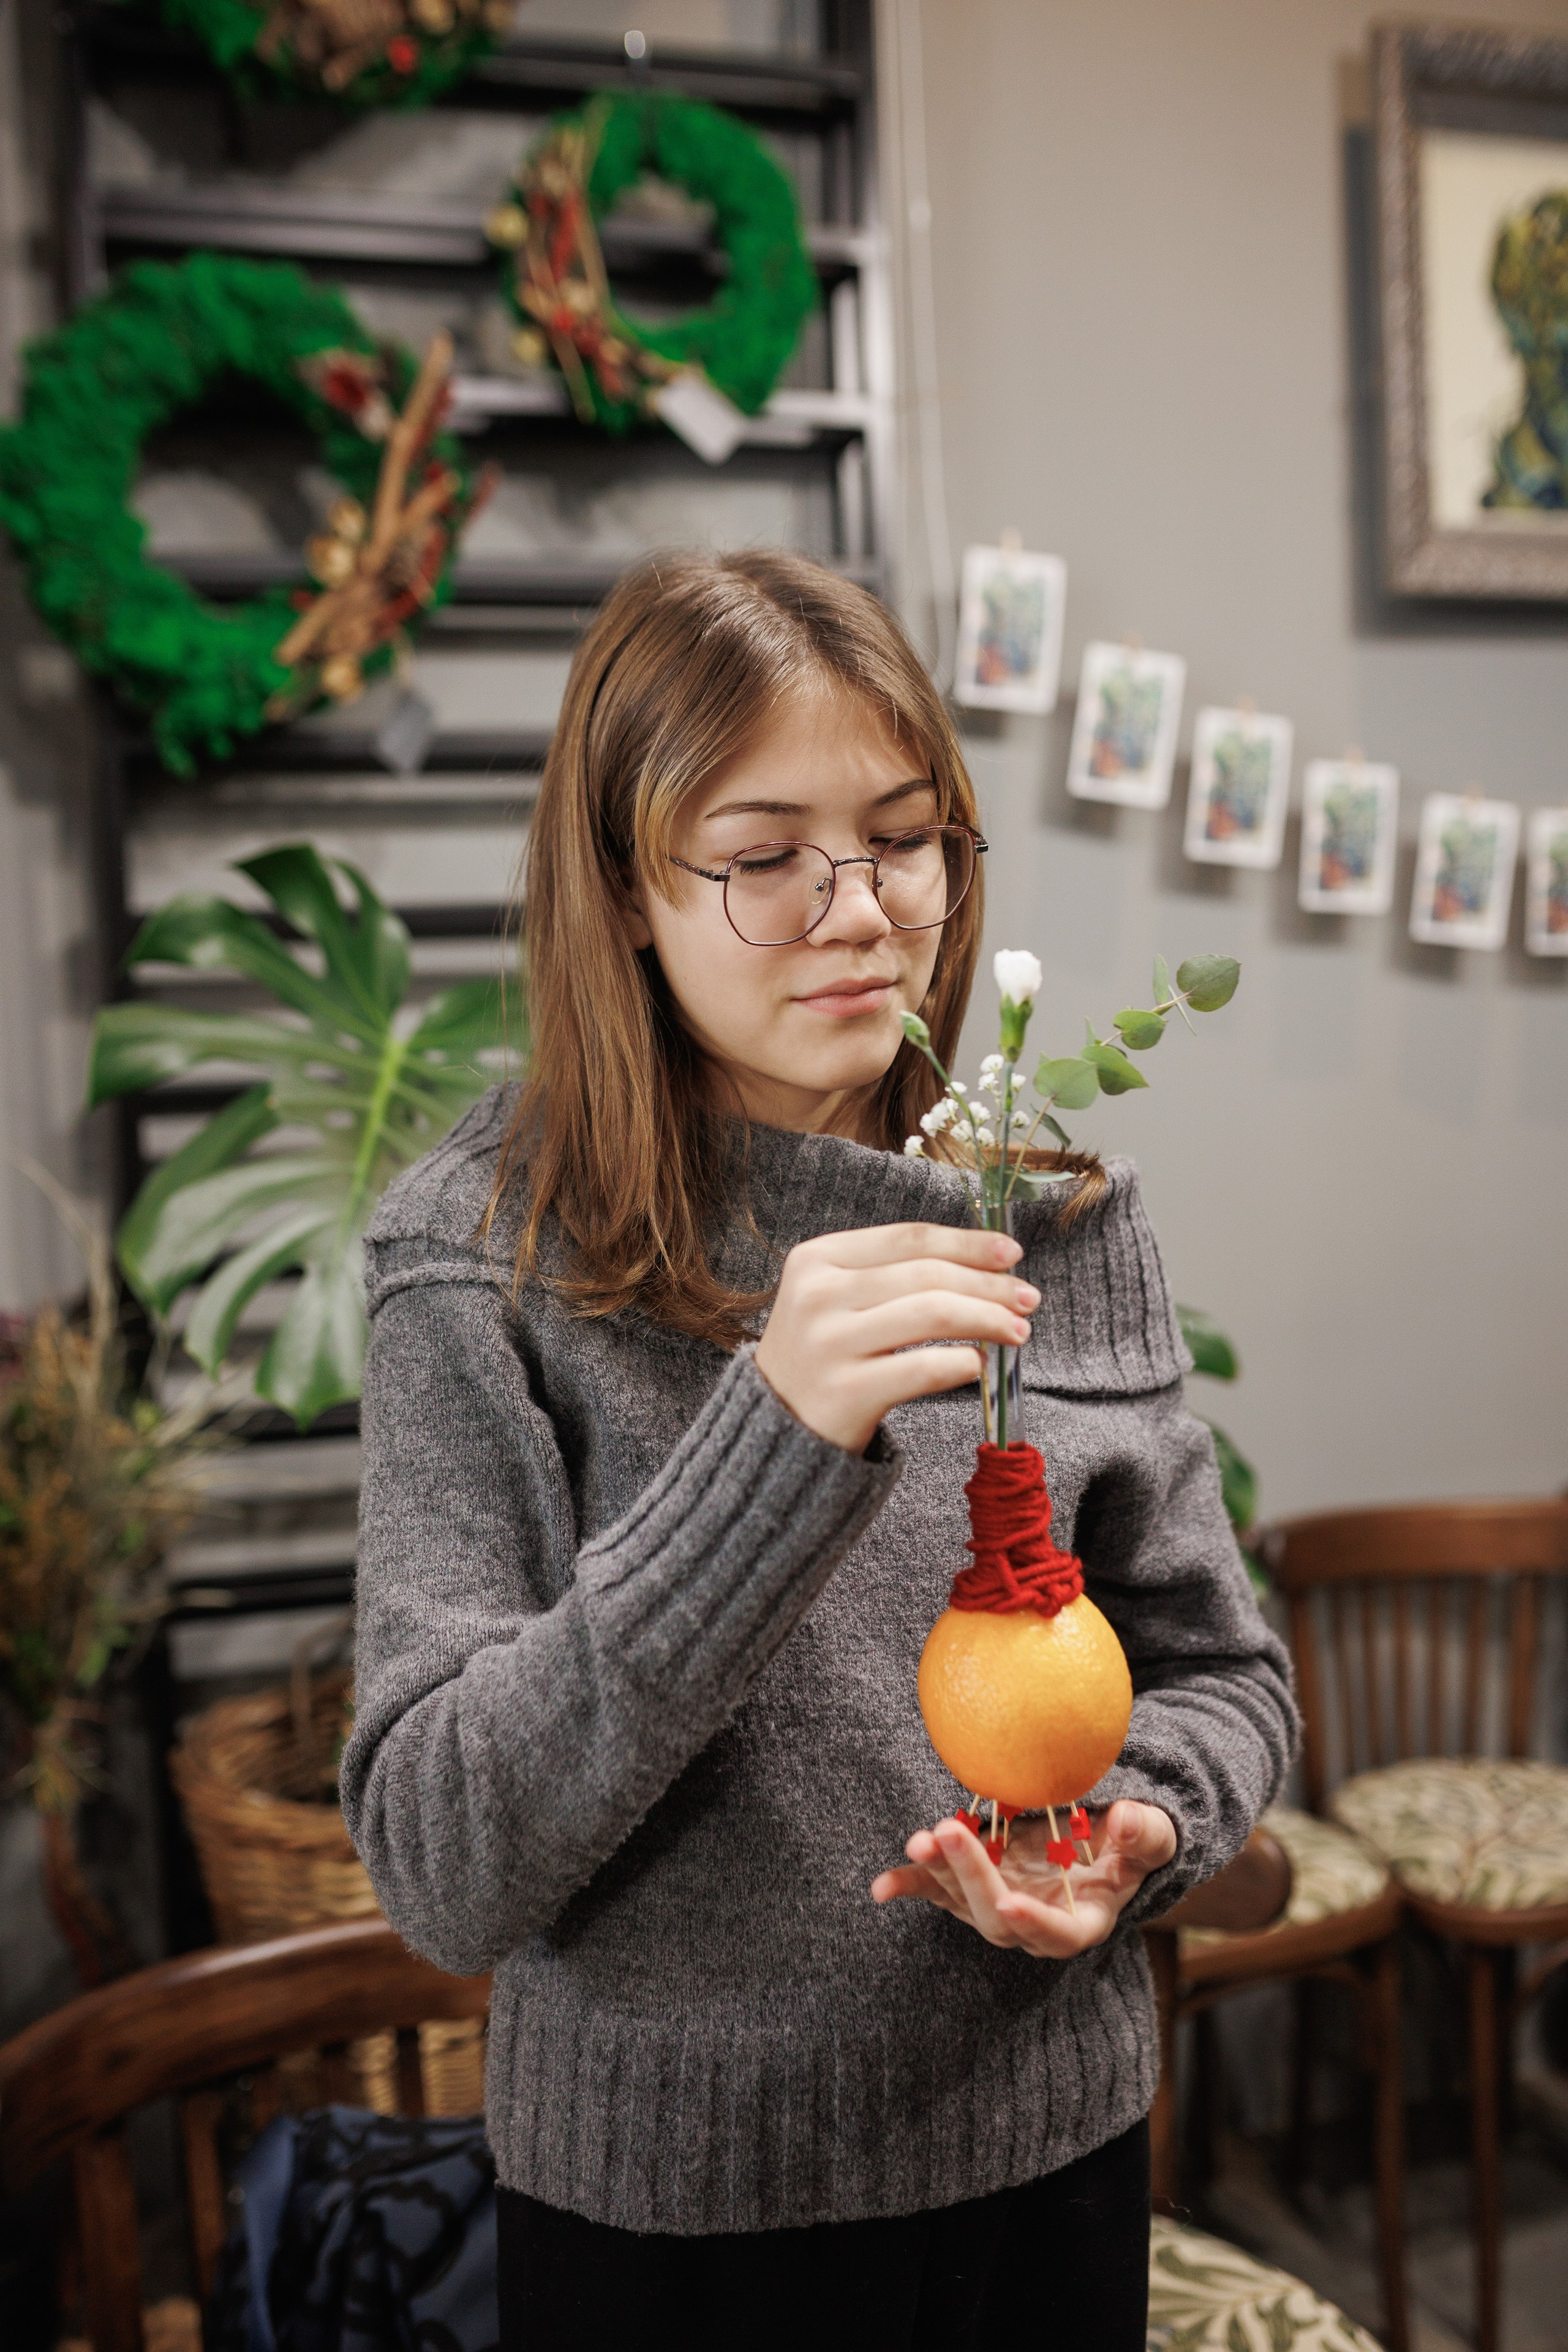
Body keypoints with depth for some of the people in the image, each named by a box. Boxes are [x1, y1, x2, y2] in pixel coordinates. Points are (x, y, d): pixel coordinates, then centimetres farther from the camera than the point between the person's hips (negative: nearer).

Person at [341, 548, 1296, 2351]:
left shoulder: (1063, 1213, -4)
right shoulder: (488, 1253, -15)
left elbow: (1218, 1671, 5)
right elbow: (441, 1875, -20)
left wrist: (1133, 1831, -16)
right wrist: (774, 1440, -31)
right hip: (663, 2199, -3)